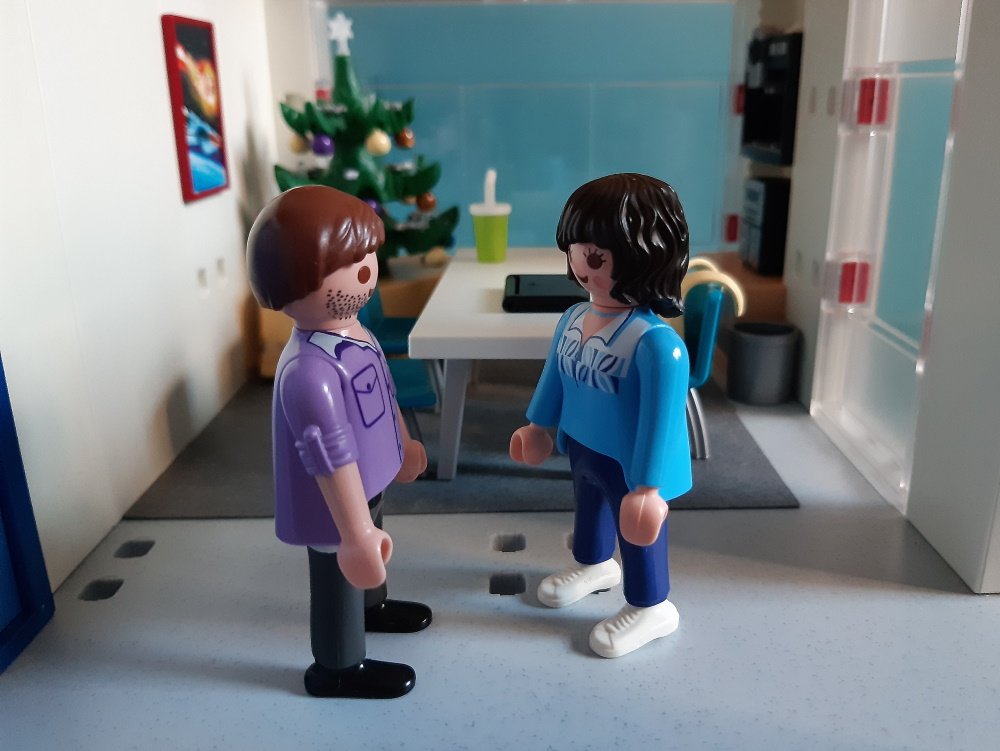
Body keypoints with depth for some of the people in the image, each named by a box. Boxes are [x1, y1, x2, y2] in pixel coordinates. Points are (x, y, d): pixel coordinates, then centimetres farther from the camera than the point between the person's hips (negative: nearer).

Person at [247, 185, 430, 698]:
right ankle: (337, 669, 39)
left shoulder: (350, 332, -6)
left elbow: (382, 395, 10)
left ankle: (374, 607, 62)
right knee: (340, 576, 14)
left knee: (374, 551, 32)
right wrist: (356, 534, -29)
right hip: (337, 501, -9)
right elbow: (332, 459, -35)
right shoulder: (309, 370, -38)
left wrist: (403, 444, 24)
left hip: (370, 480, 9)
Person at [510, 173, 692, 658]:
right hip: (581, 448, 8)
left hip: (630, 466, -7)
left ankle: (651, 608, 41)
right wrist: (538, 425, 18)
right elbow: (554, 375, 6)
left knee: (636, 534, 15)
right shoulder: (573, 318, -10)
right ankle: (593, 565, 61)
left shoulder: (656, 342, -34)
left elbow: (661, 417, -29)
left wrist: (649, 486, -25)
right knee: (590, 509, 31)